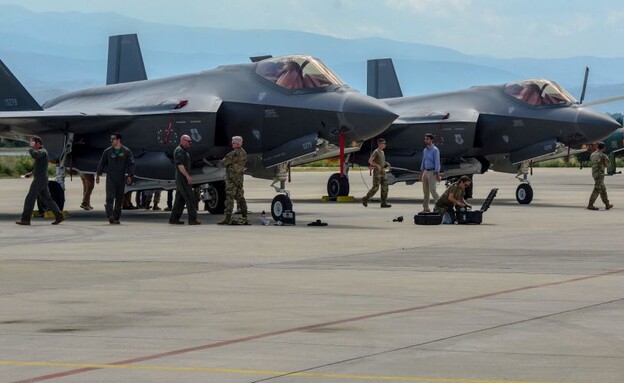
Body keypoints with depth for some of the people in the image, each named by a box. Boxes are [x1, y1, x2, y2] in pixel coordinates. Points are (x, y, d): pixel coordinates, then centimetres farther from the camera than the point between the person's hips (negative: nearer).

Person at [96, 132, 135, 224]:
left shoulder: (126, 152, 1)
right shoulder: (107, 151, 4)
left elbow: (131, 164, 2)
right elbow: (102, 163, 10)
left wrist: (130, 176, -6)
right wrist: (98, 174, 8)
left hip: (121, 178, 1)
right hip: (110, 178, -1)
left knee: (119, 199, 4)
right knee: (110, 197, -14)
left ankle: (116, 217, 11)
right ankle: (110, 216, -20)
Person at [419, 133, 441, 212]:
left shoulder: (435, 150, -9)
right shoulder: (425, 150, 14)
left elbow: (437, 162, -13)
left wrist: (437, 174, -18)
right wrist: (421, 174, 19)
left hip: (432, 172, -8)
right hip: (425, 172, 8)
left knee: (432, 190, -11)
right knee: (425, 191, 8)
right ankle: (425, 208, 12)